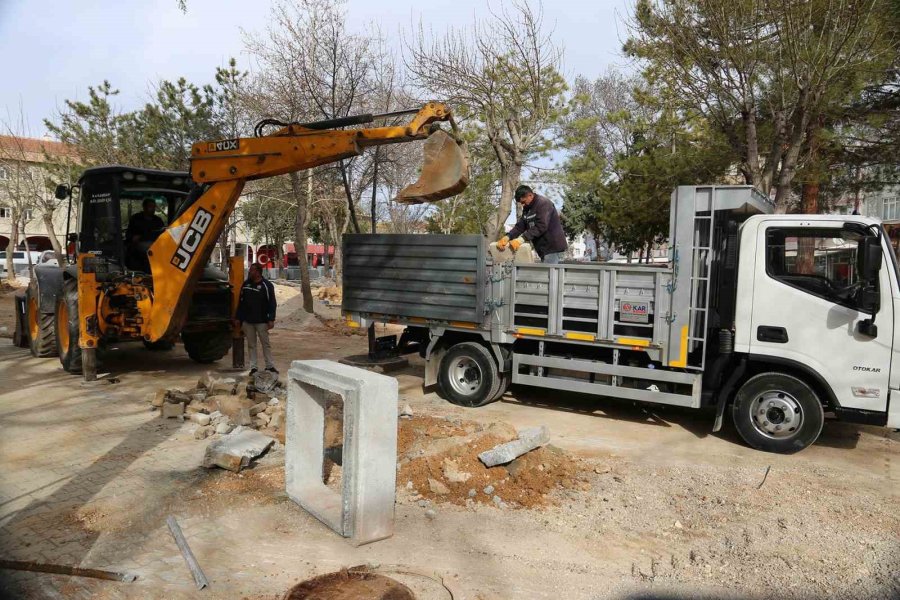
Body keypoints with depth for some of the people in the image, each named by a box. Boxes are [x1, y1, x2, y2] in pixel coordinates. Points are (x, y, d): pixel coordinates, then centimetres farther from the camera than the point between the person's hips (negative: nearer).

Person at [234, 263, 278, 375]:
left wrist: (271, 319, -13)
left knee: (265, 344, 2)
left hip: (262, 321, -4)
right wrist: (238, 318, 10)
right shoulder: (246, 284, 8)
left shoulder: (267, 285, -6)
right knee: (251, 345, 8)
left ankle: (269, 366, 9)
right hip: (247, 321, 4)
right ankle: (253, 367, 13)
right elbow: (241, 302, 13)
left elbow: (272, 303, -8)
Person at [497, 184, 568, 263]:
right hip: (544, 248, 9)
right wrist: (508, 237, -14)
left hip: (553, 247, -9)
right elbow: (520, 226, 4)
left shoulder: (543, 204, -15)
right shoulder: (527, 208, 14)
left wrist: (523, 239, -33)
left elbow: (541, 227, -25)